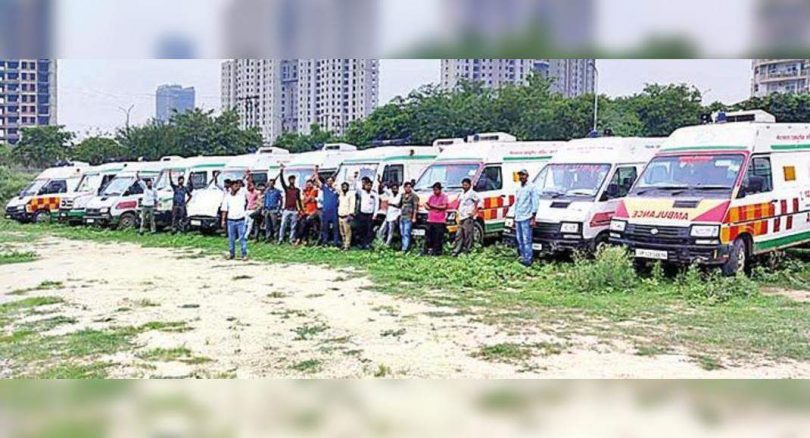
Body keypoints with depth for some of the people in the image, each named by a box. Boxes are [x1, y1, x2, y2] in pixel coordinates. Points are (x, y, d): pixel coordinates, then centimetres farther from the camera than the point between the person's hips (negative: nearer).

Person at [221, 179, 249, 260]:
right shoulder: (227, 196, 4)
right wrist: (223, 220, 3)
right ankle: (231, 253, 20)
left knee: (242, 238, -2)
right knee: (231, 238, 9)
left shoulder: (242, 192, 0)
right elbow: (224, 209, 7)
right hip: (230, 220, 2)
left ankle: (244, 254, 3)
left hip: (241, 220, -2)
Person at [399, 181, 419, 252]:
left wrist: (414, 217, -13)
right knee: (402, 234, 8)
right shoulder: (402, 195, 16)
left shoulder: (414, 196, -2)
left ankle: (404, 249, -15)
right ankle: (404, 247, 14)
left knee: (406, 234, -12)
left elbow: (415, 207, -7)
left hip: (409, 218, -7)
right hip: (402, 217, 7)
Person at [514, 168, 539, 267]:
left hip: (526, 218, -8)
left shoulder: (531, 187, -5)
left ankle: (528, 260, -6)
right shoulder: (519, 188, 18)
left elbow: (535, 203, -8)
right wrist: (515, 217, 20)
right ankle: (522, 257, 17)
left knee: (526, 240, -8)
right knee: (519, 240, 10)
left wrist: (533, 218, -13)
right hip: (518, 218, 8)